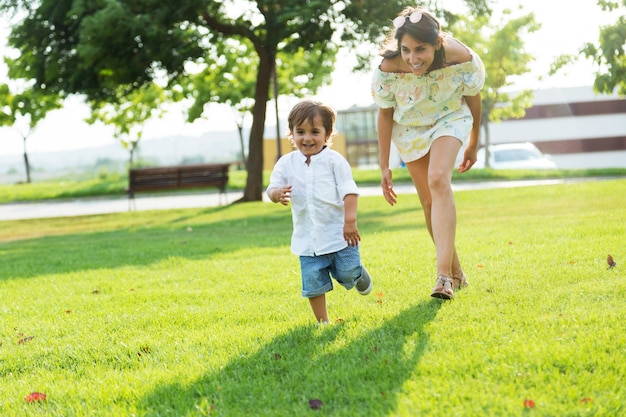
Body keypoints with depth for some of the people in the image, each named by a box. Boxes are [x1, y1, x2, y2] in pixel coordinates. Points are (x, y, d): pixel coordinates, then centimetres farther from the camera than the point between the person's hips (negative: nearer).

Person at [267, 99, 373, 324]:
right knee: (313, 284, 2)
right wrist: (277, 194, -22)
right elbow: (273, 188, 3)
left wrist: (350, 220, -19)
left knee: (347, 273, 1)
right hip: (308, 238, 3)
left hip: (338, 232, -2)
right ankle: (322, 321, 17)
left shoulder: (334, 160, -6)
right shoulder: (286, 163, 3)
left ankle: (360, 275, 36)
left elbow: (349, 191, -9)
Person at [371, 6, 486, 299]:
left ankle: (444, 275, -30)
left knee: (439, 180, -26)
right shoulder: (388, 69, -31)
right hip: (410, 128, 2)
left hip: (450, 118, -2)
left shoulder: (462, 60, -32)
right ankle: (456, 273, 24)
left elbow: (473, 99, -10)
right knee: (429, 201, 4)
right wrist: (384, 167, -9)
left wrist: (473, 145, 4)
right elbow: (385, 113, -12)